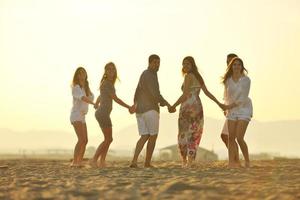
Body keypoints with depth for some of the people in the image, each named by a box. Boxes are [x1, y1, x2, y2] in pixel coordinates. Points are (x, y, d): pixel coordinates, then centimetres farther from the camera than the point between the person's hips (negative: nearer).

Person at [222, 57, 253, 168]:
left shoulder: (246, 80, -10)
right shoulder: (228, 80, 3)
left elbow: (243, 98, -15)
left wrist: (231, 105, -17)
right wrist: (227, 106, -2)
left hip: (244, 110, -4)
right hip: (232, 111, 4)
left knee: (239, 138, -13)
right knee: (231, 137, -1)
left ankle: (247, 160, 4)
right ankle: (231, 162, 3)